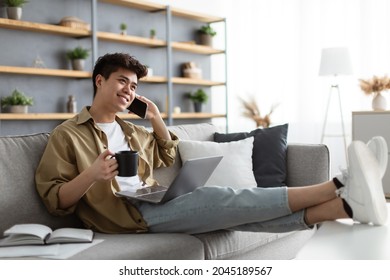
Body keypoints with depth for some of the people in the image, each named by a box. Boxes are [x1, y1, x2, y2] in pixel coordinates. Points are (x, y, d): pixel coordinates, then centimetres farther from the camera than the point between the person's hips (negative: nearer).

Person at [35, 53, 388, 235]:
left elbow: (169, 159, 30)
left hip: (156, 204, 7)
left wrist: (157, 121, 14)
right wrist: (91, 175, -24)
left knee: (229, 208, -18)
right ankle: (340, 186, -31)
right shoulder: (66, 135, 3)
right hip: (128, 214, -6)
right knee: (220, 198, -25)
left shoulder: (133, 131, 23)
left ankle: (347, 203, -34)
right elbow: (54, 200, -3)